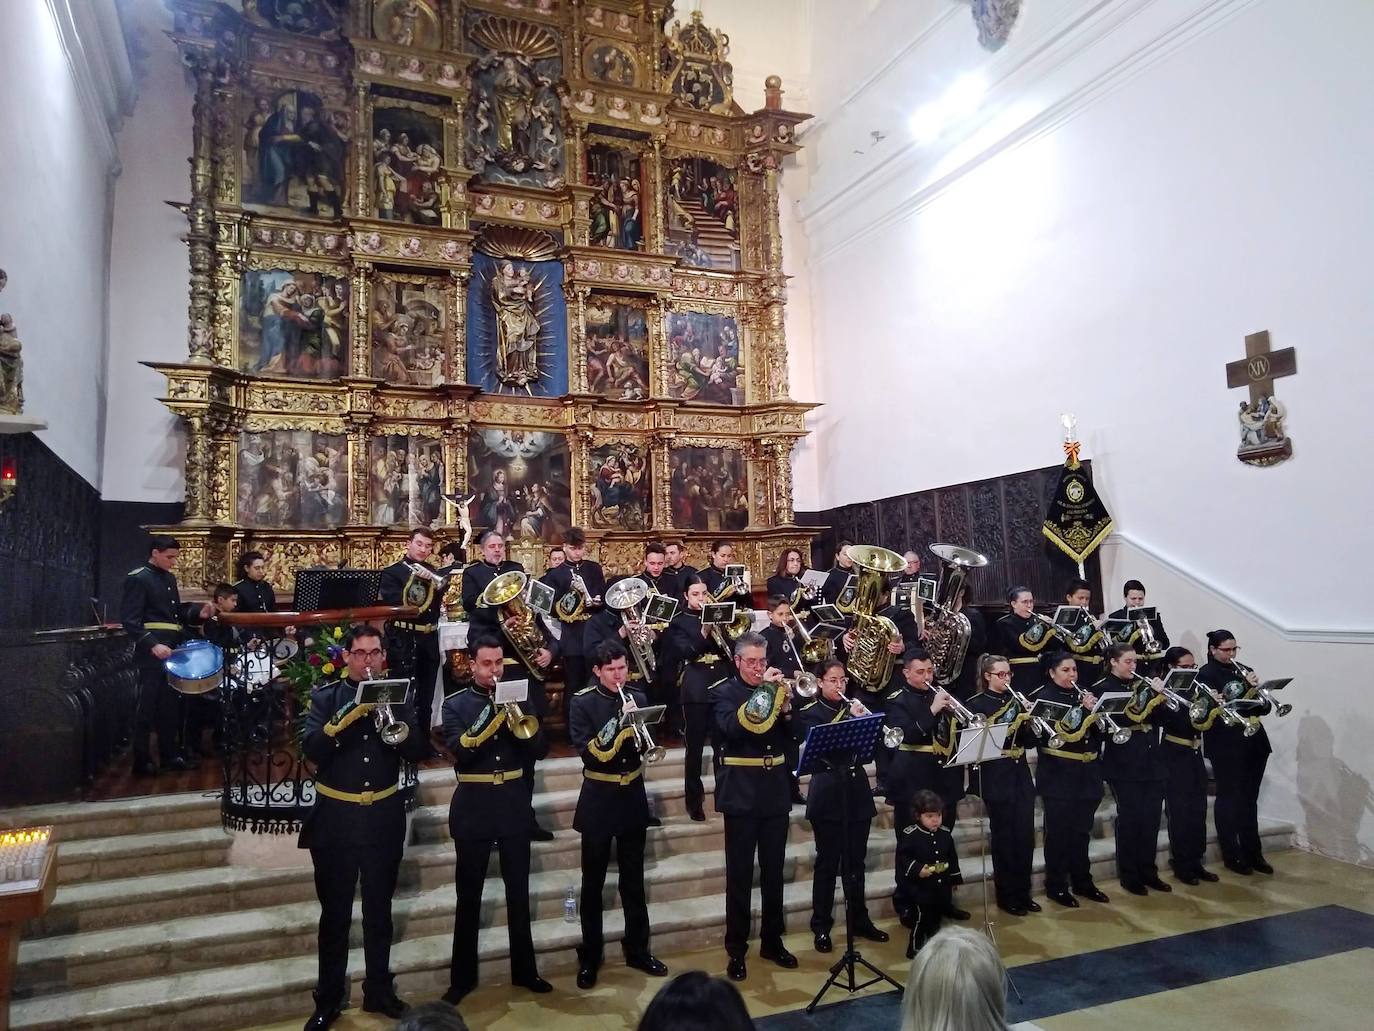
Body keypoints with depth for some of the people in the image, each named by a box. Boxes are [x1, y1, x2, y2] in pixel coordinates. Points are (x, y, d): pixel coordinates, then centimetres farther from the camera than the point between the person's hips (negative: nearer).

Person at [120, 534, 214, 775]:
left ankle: (170, 755, 20)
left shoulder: (169, 578, 15)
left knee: (171, 705, 12)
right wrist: (152, 645, -27)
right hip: (151, 652, -8)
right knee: (148, 706, -2)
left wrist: (198, 613, 2)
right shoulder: (137, 579, -10)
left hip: (172, 649, 8)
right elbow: (130, 620, -17)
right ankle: (142, 760, 5)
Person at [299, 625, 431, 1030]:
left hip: (384, 818, 2)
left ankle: (379, 991, 28)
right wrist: (347, 716, -28)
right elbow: (311, 750, -17)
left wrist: (395, 725, -24)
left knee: (379, 911, 14)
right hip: (335, 818, -1)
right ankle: (329, 999, 24)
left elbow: (419, 751, -7)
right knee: (334, 913, 9)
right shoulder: (325, 697, -3)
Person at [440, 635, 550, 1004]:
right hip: (473, 805, -2)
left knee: (518, 890, 10)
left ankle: (524, 970, 23)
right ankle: (463, 976, 20)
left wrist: (519, 721, -18)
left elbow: (537, 746, -1)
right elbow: (458, 750, -16)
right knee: (469, 894, 7)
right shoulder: (455, 704, -1)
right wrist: (487, 723, -29)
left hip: (514, 803, 2)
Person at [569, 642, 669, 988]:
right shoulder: (582, 703, -9)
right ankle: (589, 957, 20)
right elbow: (589, 751, -19)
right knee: (593, 882, 7)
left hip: (633, 797, 3)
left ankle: (638, 950, 27)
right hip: (598, 800, -3)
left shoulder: (637, 698, 4)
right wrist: (619, 721, -28)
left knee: (634, 880, 14)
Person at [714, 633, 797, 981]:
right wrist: (763, 692, -24)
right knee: (739, 874, 2)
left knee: (773, 872, 12)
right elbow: (731, 728, -22)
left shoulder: (776, 689, 9)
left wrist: (786, 709, -13)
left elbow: (793, 735, 6)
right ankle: (736, 949, 12)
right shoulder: (725, 692, -4)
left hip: (776, 790, 4)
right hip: (742, 792, -4)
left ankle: (772, 941, 26)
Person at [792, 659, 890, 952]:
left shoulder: (854, 708, 10)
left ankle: (860, 920, 27)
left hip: (857, 792, 5)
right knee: (827, 863, 2)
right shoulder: (809, 713, -4)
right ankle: (821, 927, 12)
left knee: (856, 861, 14)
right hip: (828, 796, -5)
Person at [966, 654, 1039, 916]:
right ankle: (1006, 895, 14)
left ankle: (1023, 892, 21)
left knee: (1025, 835, 7)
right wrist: (1014, 723, -23)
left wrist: (1028, 720, -9)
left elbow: (1030, 741, 10)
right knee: (1004, 836, 1)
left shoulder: (1015, 701, 11)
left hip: (1020, 774, 5)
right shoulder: (977, 704, -6)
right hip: (995, 777, -5)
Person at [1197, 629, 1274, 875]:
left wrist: (1257, 688, -9)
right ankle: (1232, 857, 11)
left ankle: (1253, 853, 21)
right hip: (1226, 746, -6)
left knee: (1249, 800, 12)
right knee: (1228, 799, 2)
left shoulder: (1244, 671, 14)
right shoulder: (1206, 674, -6)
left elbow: (1265, 707, 10)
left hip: (1254, 743, 6)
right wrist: (1247, 689, -23)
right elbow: (1214, 709, -16)